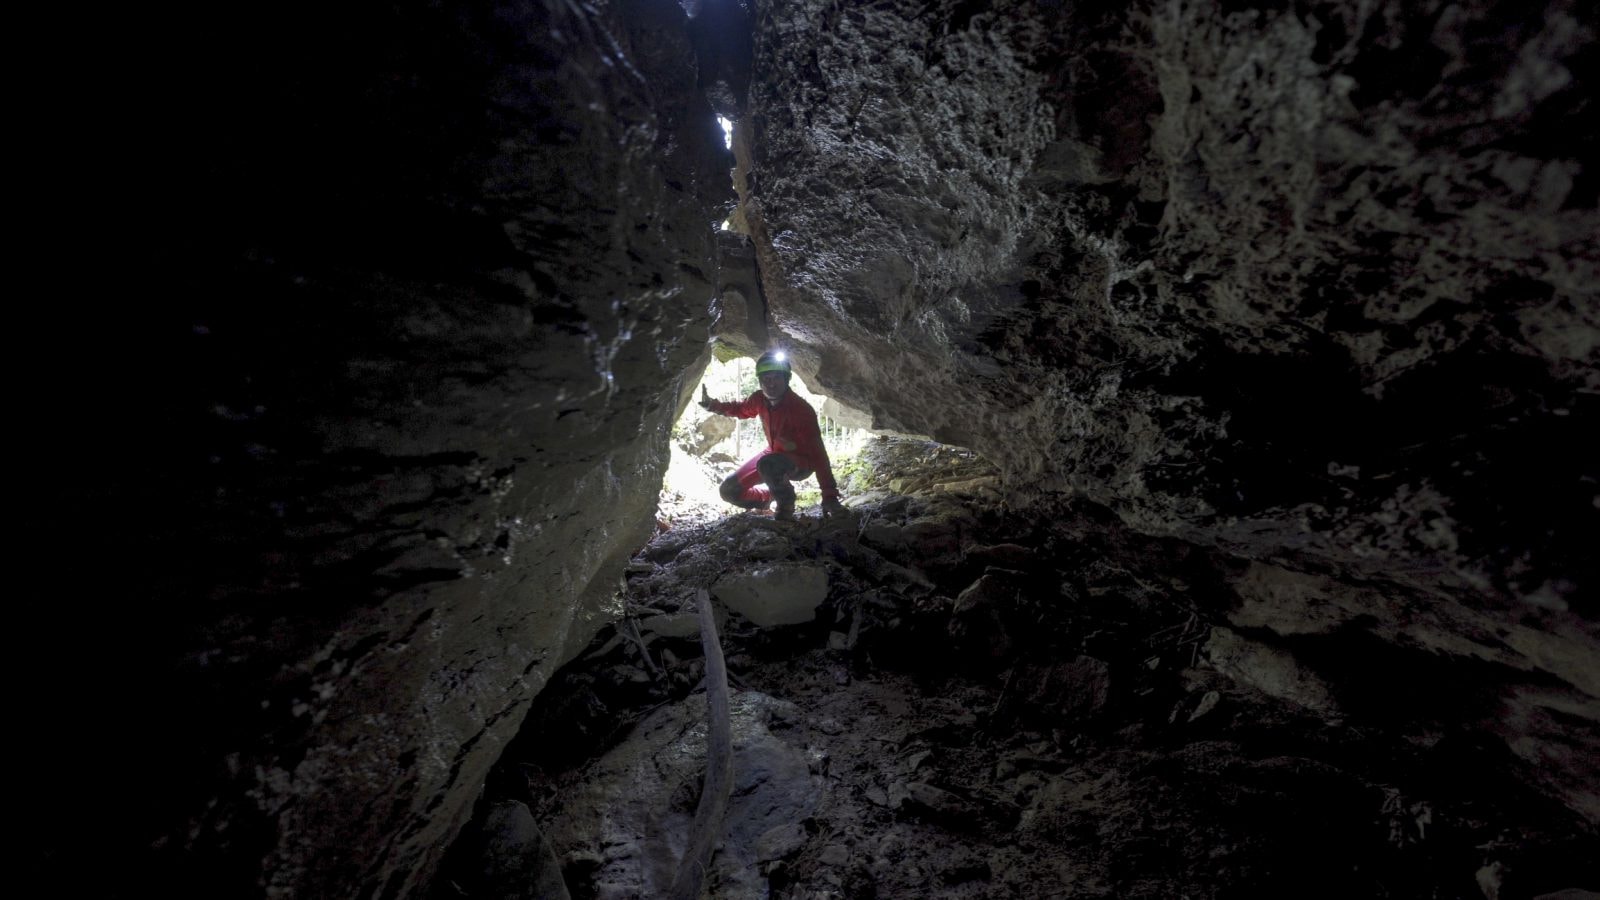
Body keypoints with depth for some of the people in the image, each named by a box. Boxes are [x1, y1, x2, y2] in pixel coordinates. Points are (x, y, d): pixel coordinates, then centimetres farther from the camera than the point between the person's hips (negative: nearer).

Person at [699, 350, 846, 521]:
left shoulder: (801, 410, -31)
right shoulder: (759, 399, -12)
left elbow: (818, 453, -34)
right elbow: (740, 409, 14)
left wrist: (830, 497, -39)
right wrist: (712, 404, -2)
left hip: (802, 462, -6)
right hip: (775, 453, 7)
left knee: (766, 464, -39)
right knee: (729, 490, 2)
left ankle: (786, 508, -15)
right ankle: (767, 498, 28)